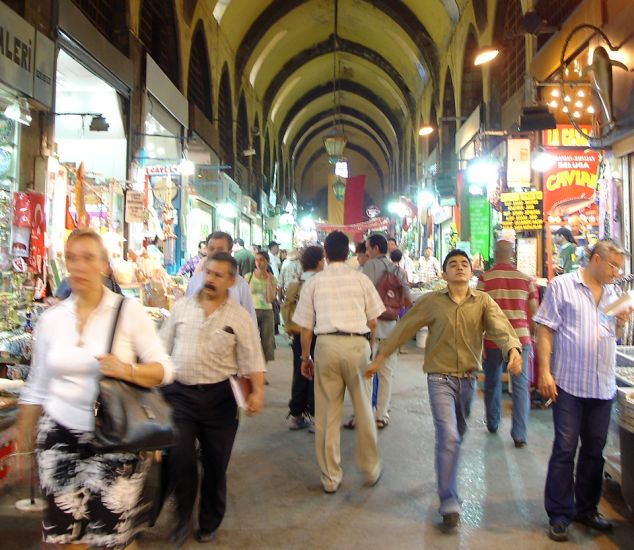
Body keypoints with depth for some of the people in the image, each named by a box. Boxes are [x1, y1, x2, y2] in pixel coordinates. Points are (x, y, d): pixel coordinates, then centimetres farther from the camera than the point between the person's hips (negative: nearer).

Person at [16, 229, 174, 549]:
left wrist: (128, 370, -25)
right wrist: (22, 445, 13)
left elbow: (165, 369, -7)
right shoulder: (51, 319, 3)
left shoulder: (130, 311, -7)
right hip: (60, 435, 3)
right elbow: (35, 389, 10)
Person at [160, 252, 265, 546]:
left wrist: (258, 392, -17)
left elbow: (252, 359, -4)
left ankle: (209, 523, 33)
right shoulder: (181, 306, 5)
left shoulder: (239, 317, -2)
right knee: (179, 457, -4)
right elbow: (162, 348, 11)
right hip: (179, 392, 1)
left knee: (215, 464, 10)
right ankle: (184, 517, 23)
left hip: (219, 397, -1)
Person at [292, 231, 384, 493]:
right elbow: (372, 323, 7)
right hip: (357, 344, 0)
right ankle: (370, 469, 28)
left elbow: (305, 327, 5)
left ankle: (330, 477, 19)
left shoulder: (313, 282, 6)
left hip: (326, 344, 0)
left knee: (327, 413, 9)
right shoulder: (361, 280, 5)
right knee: (363, 409, 14)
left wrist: (305, 357, 16)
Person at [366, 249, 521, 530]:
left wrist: (513, 349, -42)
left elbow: (500, 326, -21)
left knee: (457, 435, 21)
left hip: (468, 378, 3)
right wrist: (380, 357, -4)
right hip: (440, 377, -3)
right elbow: (403, 328, -3)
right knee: (448, 436, -13)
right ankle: (449, 503, -3)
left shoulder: (483, 301, -4)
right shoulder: (431, 301, -7)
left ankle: (447, 476, 49)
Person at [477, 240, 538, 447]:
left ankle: (492, 423, 32)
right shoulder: (526, 279, 2)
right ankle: (520, 434, 2)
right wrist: (530, 338, 18)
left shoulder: (485, 278, -5)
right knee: (521, 386, 5)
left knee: (492, 383, 17)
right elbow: (534, 313, 5)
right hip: (520, 338, 1)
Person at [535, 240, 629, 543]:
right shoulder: (561, 286, -4)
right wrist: (545, 372, -15)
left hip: (603, 386, 6)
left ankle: (587, 509, 29)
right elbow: (544, 330, -8)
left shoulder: (612, 294, 14)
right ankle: (560, 515, 10)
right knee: (565, 450, 0)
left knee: (594, 450, 15)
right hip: (569, 383, -6)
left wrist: (622, 323, 0)